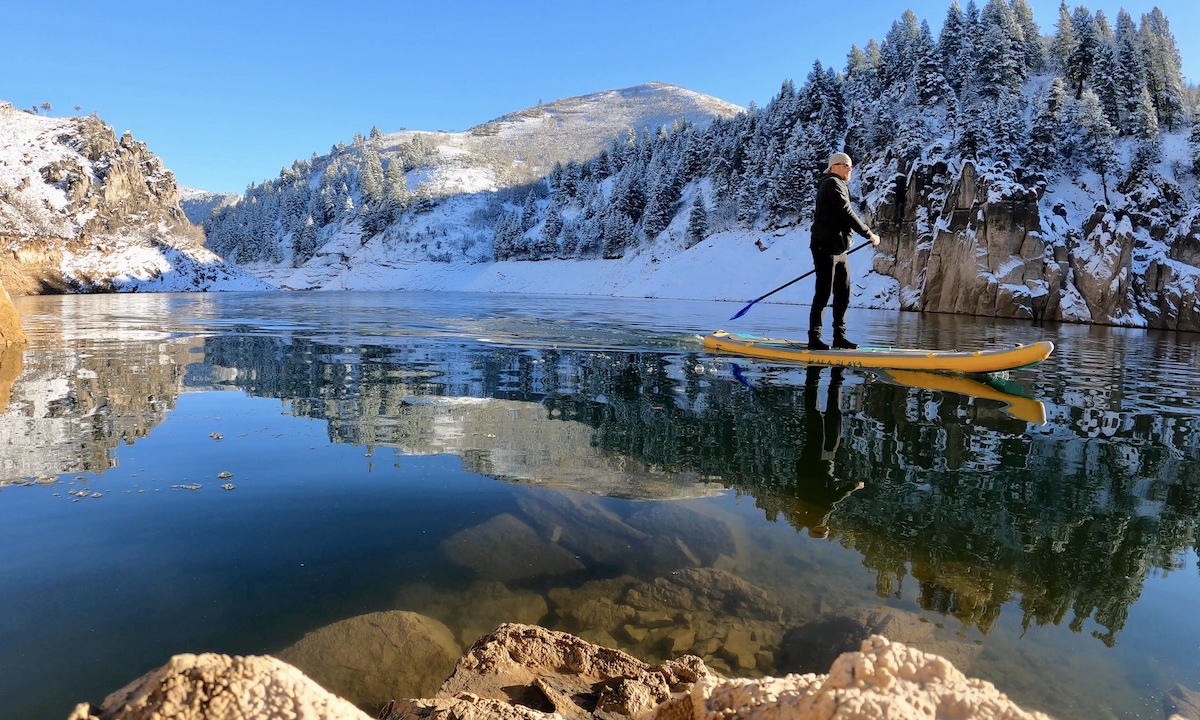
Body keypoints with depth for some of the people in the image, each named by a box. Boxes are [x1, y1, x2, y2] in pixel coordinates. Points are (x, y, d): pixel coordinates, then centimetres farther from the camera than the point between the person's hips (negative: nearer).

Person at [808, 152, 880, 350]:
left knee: (843, 295, 9)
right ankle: (814, 339, -5)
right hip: (826, 247, -10)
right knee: (823, 295, -8)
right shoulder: (832, 183, -7)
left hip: (839, 250, 10)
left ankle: (839, 337, 14)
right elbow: (847, 214, -14)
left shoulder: (839, 186, 24)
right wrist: (869, 234, -9)